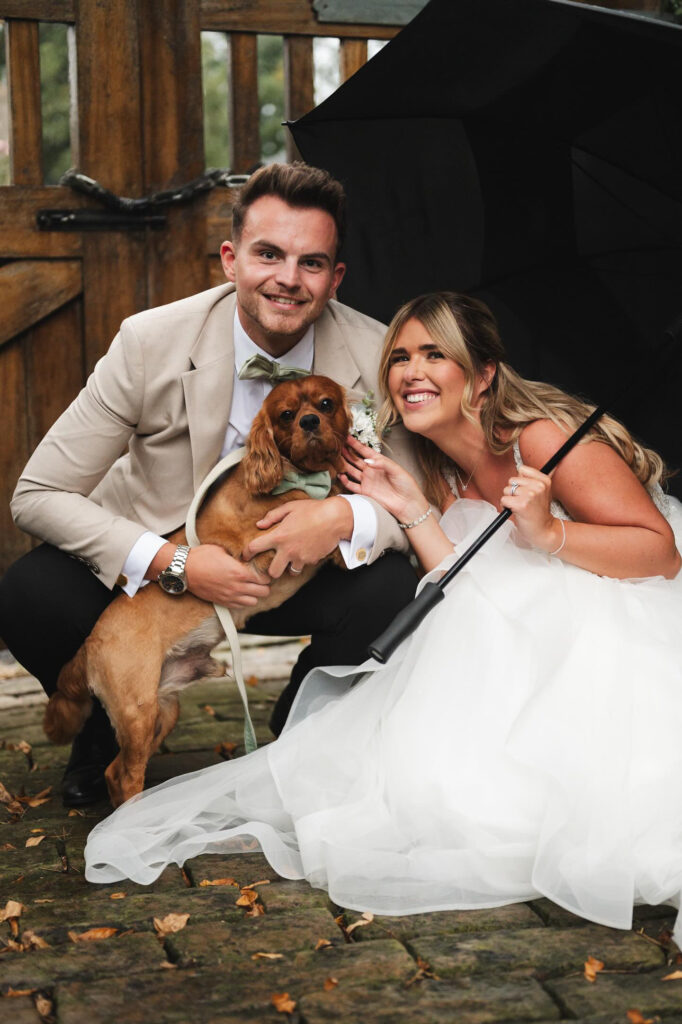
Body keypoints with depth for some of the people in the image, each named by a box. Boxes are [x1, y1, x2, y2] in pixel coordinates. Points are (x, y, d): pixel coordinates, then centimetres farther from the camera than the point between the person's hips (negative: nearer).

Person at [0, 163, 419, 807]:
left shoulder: (377, 358, -18)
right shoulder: (150, 343, -21)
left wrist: (347, 517, -35)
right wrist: (174, 565, -33)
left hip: (301, 565, 1)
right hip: (153, 565, -1)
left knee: (392, 593, -29)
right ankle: (111, 722, 8)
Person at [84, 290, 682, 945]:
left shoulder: (543, 435, -16)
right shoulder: (444, 476, 6)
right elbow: (472, 597, -2)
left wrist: (546, 532, -31)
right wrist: (412, 511, -9)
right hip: (533, 644, 6)